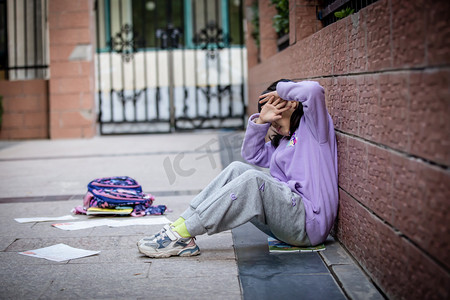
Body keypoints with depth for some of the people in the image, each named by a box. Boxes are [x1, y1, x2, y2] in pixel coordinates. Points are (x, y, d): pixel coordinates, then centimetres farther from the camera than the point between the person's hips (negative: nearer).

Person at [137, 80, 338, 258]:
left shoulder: (312, 126, 2)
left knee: (253, 179, -28)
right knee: (236, 169, -3)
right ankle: (180, 225, -15)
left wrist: (281, 89, -1)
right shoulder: (284, 141, 26)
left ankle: (180, 235, -27)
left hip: (309, 223, -8)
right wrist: (260, 121, 9)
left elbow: (314, 90, -18)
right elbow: (252, 154, 23)